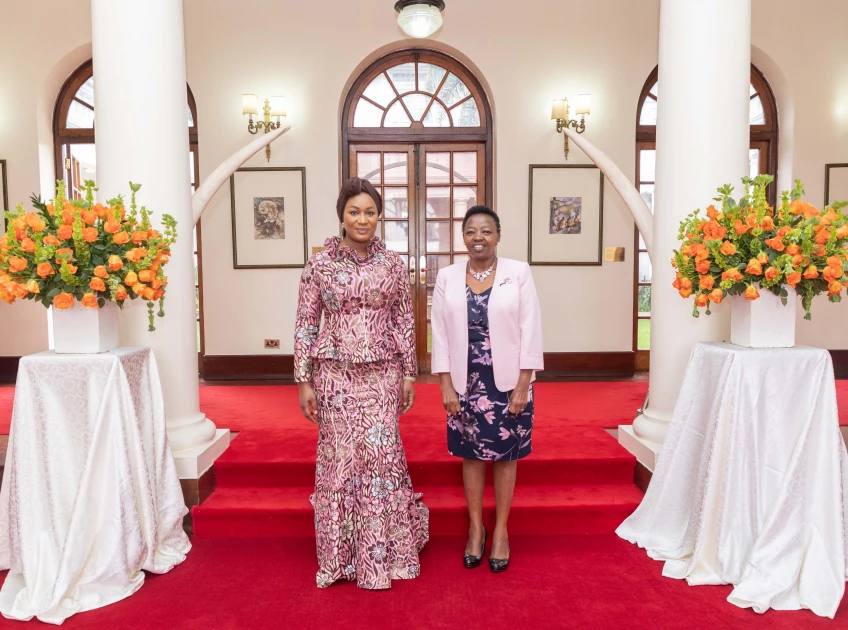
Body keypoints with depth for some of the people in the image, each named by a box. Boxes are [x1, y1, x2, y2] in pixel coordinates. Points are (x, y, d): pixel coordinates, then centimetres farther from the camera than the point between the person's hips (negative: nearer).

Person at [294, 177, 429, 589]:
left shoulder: (393, 264, 3)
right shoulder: (320, 264, -2)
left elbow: (404, 321, 6)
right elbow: (306, 324, -1)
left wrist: (409, 374, 4)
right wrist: (304, 381, -3)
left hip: (382, 373, 1)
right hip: (335, 373, -1)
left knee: (382, 455, 3)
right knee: (339, 457, 6)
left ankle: (381, 552, 22)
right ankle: (342, 554, 25)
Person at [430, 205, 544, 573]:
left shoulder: (519, 273, -4)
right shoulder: (447, 277, 1)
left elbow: (531, 330, -6)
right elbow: (440, 334, 1)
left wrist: (522, 386, -10)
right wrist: (447, 386, -4)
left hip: (507, 382, -1)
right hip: (465, 384, 2)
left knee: (505, 456, 10)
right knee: (471, 455, 12)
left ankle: (501, 530, 28)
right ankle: (476, 528, 30)